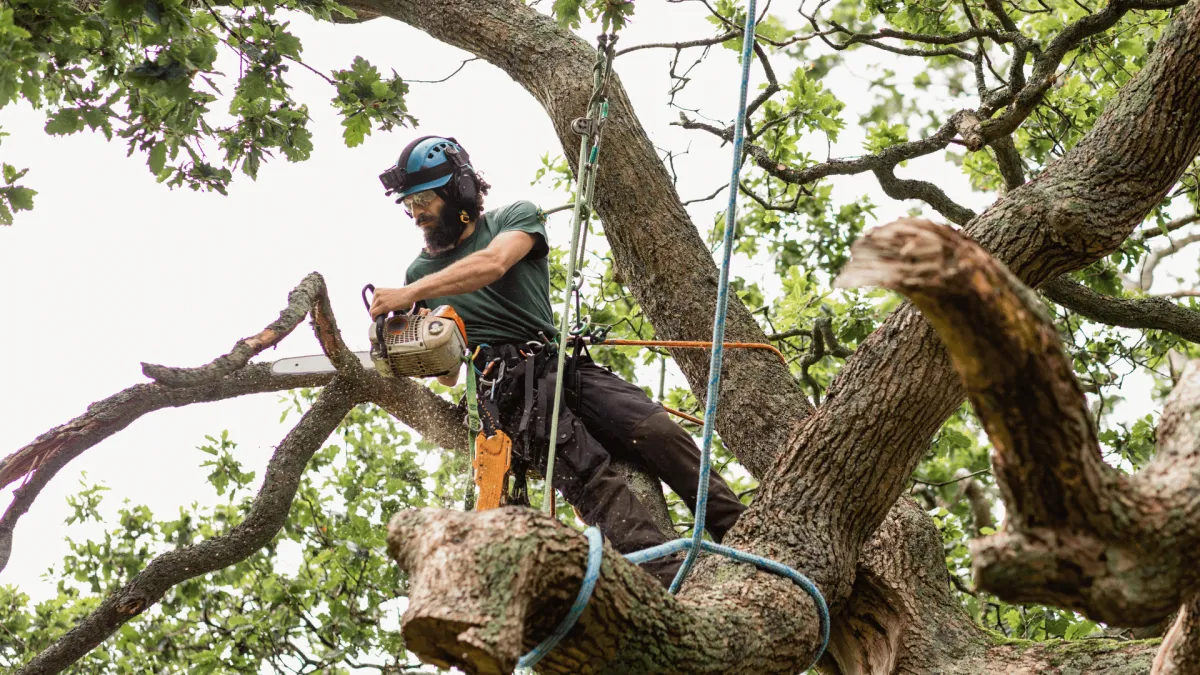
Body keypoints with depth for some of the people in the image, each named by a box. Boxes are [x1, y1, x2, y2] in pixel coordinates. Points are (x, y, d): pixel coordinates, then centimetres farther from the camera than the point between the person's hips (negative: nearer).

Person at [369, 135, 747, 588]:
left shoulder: (515, 218, 12)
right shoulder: (422, 271, 20)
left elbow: (492, 264, -14)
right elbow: (448, 374, 20)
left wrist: (408, 295, -20)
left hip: (564, 365, 2)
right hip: (506, 391, -1)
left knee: (659, 433, -20)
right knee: (590, 475, -26)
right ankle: (671, 584, -40)